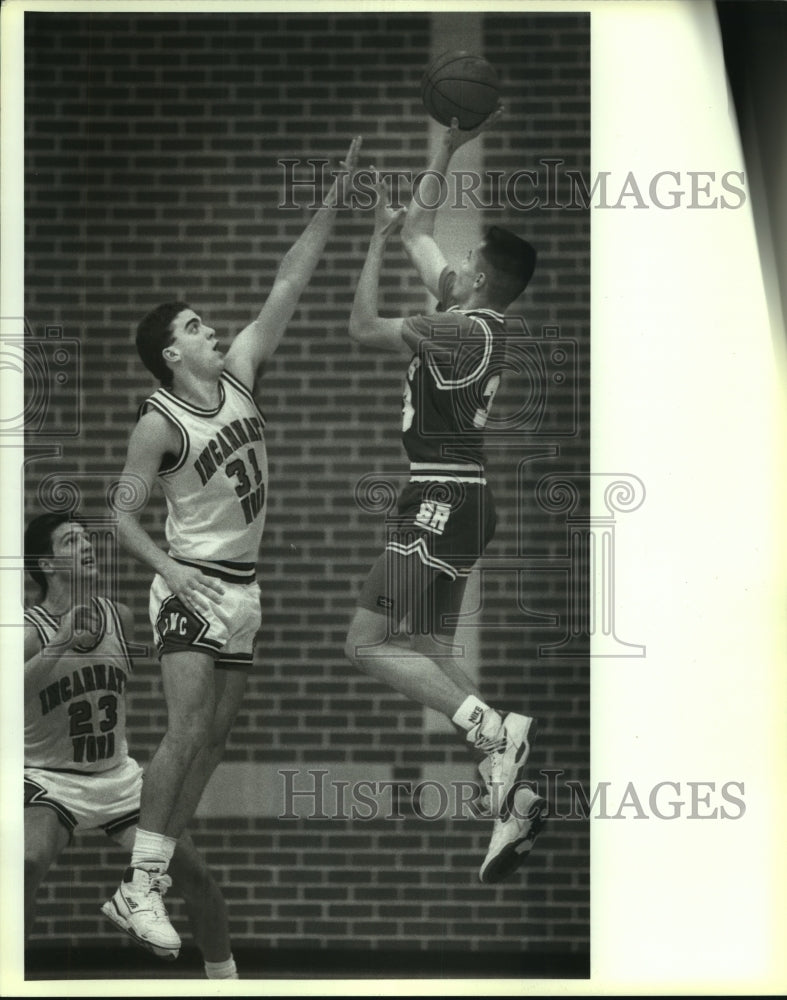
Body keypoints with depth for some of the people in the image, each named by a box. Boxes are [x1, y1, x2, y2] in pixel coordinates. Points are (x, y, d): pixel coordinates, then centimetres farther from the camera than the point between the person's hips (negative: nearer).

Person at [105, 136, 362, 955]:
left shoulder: (238, 374, 5)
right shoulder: (159, 424, -12)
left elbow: (287, 287, 4)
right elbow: (124, 514, -10)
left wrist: (332, 204, 0)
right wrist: (171, 571, -26)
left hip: (243, 587, 7)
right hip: (192, 585, -7)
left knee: (213, 741, 7)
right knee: (186, 733, -18)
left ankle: (151, 877, 12)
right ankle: (138, 887, -15)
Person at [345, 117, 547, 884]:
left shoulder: (466, 331, -15)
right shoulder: (473, 322, 12)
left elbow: (363, 328, -13)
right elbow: (420, 233, 24)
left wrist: (378, 239, -4)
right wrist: (447, 151, 25)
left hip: (443, 501, -10)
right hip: (454, 500, 10)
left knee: (367, 642, -11)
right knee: (432, 653, 8)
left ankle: (497, 731, -20)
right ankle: (509, 798, -1)